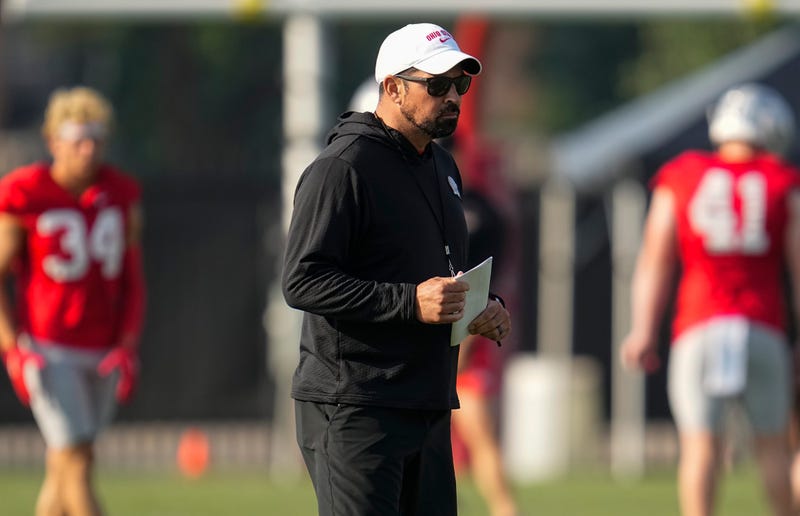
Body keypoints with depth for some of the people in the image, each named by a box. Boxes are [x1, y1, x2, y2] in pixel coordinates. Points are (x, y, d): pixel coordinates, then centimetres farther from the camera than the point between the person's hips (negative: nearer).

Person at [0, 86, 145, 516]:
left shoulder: (120, 195, 4)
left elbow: (133, 279, 10)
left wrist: (127, 347, -2)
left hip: (101, 352, 5)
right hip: (47, 349, -5)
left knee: (62, 471, 10)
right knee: (77, 462, -13)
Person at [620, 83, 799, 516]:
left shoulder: (680, 180, 8)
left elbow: (655, 260, 3)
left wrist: (643, 331, 2)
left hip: (699, 327, 0)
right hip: (763, 327, 0)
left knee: (701, 444, -3)